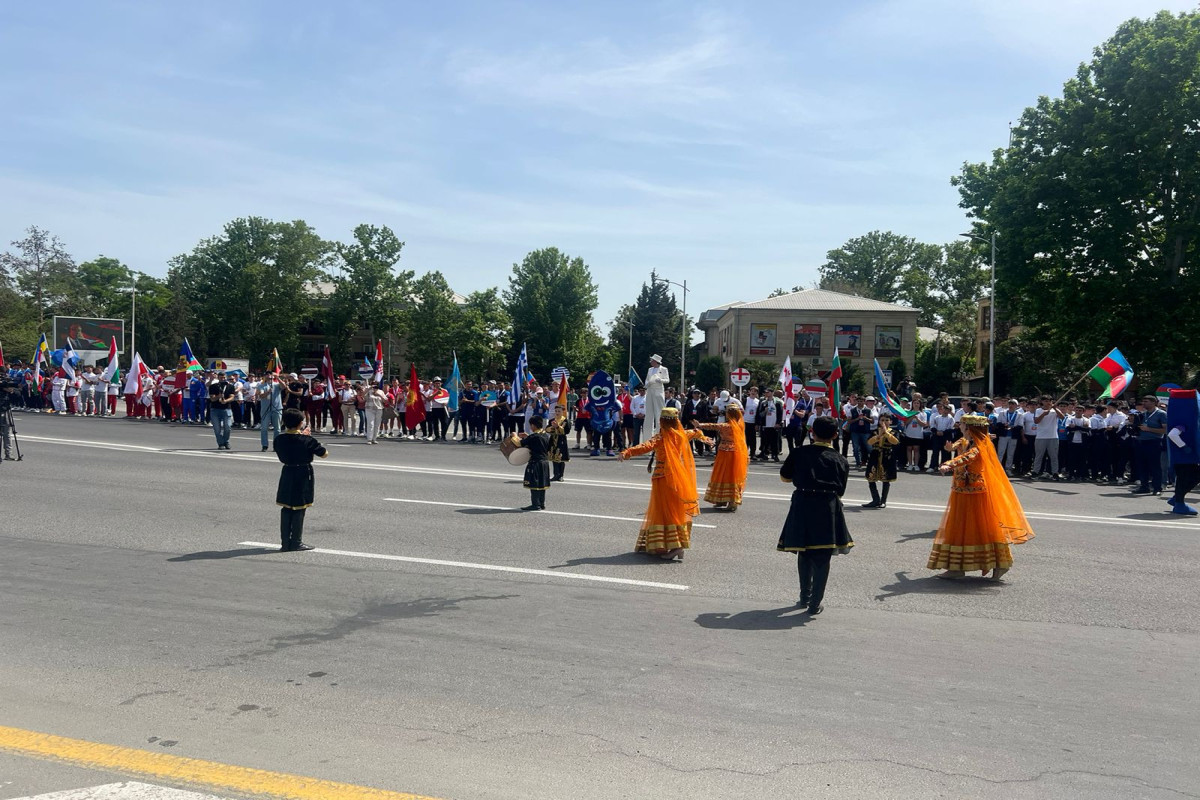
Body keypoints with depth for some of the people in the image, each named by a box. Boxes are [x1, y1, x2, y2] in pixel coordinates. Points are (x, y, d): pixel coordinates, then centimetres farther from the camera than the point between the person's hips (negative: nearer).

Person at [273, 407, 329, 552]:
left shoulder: (279, 440, -4)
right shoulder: (307, 441, -16)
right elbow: (324, 454, -6)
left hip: (287, 475, 4)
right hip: (303, 476, -4)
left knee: (286, 509, 12)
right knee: (299, 510, 4)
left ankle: (285, 543, 14)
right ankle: (296, 542, 11)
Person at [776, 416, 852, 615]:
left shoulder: (799, 453, 3)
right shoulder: (841, 460, 4)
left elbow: (784, 477, 15)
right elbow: (840, 491, 8)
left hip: (802, 505, 1)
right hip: (828, 509, -1)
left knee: (804, 553, 18)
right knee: (822, 557, 8)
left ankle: (805, 597, 29)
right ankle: (815, 604, 10)